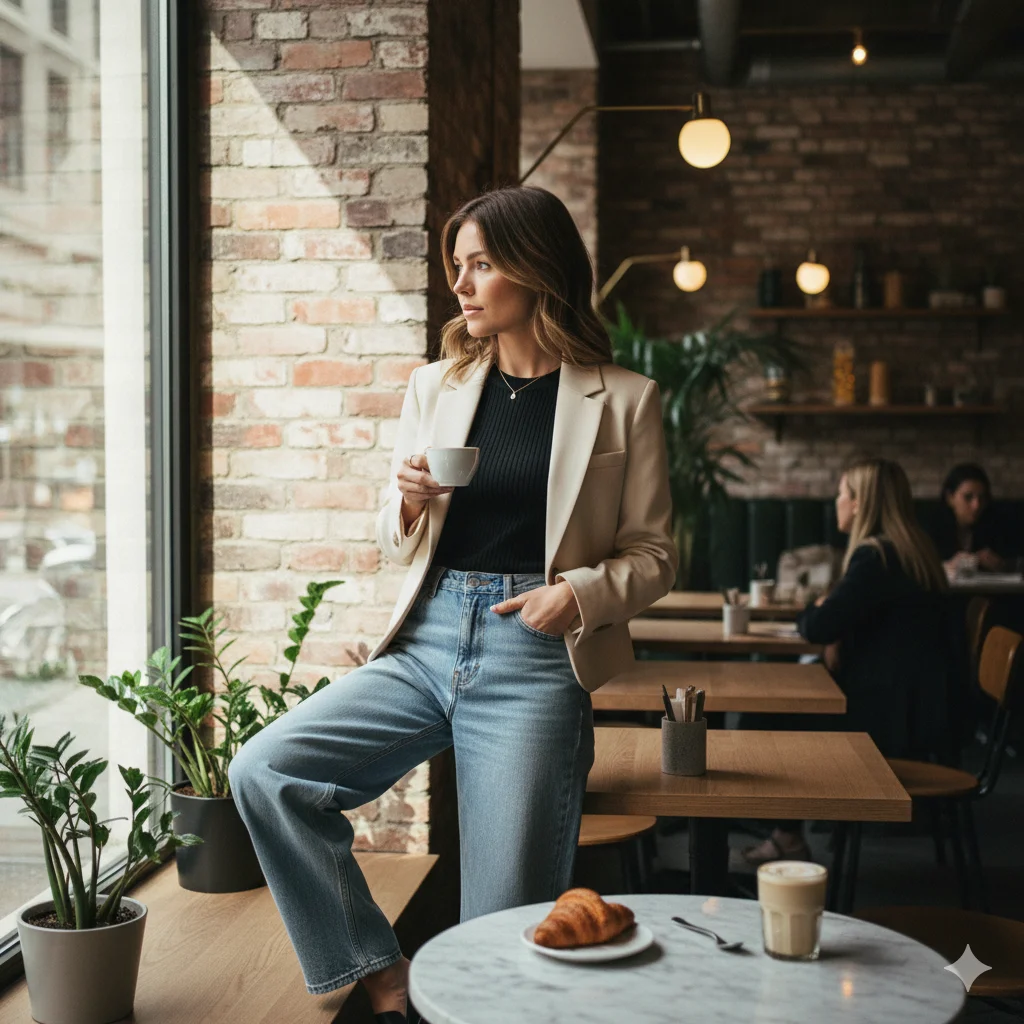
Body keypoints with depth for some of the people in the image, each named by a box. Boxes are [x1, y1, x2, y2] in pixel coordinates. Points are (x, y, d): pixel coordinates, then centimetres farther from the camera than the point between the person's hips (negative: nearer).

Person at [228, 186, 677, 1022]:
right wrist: (408, 506, -5)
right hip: (426, 646, 4)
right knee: (263, 771, -14)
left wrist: (581, 594, -16)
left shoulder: (623, 400, 2)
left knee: (506, 930, -3)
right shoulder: (435, 385, 13)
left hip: (533, 663, -4)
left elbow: (653, 555, 4)